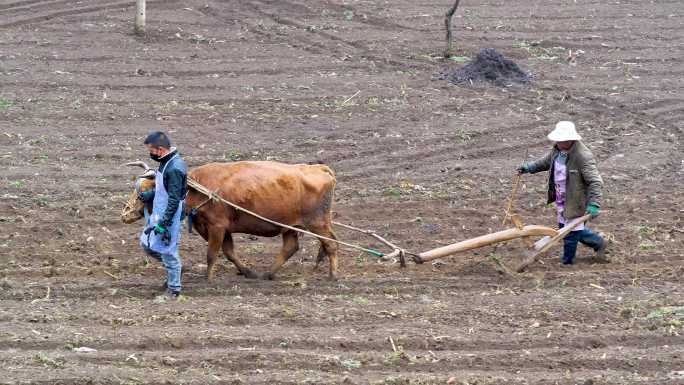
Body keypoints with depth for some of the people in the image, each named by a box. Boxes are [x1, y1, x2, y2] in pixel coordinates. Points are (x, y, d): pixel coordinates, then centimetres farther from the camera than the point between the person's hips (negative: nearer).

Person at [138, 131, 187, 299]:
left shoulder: (175, 168, -24)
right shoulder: (166, 162, 6)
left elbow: (174, 200, -24)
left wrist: (163, 224, -23)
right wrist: (148, 195, 5)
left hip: (170, 216, -10)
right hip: (158, 213, 10)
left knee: (168, 252, 1)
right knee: (147, 244, 17)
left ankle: (173, 290, 14)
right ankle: (173, 267, 32)